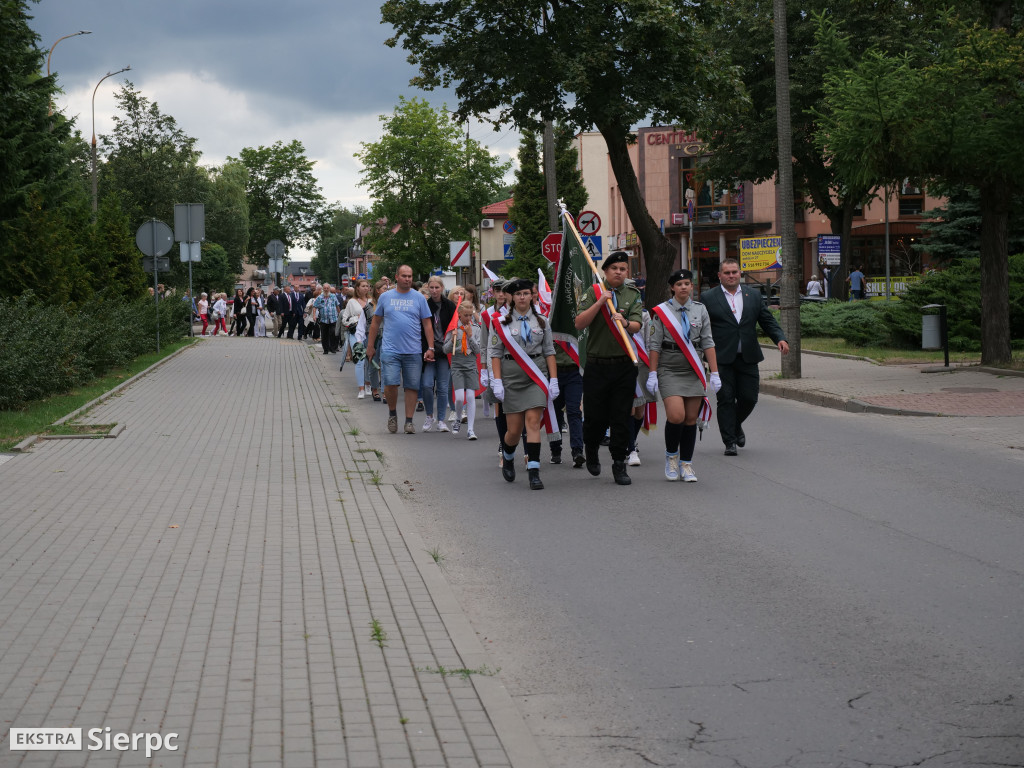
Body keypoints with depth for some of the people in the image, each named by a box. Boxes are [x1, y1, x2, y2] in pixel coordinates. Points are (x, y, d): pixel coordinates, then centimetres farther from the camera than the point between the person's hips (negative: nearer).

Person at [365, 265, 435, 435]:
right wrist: (370, 346, 12)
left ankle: (409, 421, 12)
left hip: (414, 351, 1)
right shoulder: (385, 297, 7)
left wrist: (431, 348, -1)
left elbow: (427, 324, 6)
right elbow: (375, 322, 13)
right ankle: (392, 412, 14)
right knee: (390, 383, -11)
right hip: (390, 350, -1)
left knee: (412, 386, 2)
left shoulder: (419, 298, 6)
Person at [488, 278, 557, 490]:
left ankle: (534, 473, -13)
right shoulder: (502, 323, 3)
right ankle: (507, 457, 36)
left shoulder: (541, 322, 9)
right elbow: (495, 353, 1)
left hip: (536, 377, 1)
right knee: (514, 429, 2)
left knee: (533, 421, -13)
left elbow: (549, 352, 8)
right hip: (512, 377, -1)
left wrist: (553, 380, 1)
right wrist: (497, 381, -7)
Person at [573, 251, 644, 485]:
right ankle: (591, 450, 32)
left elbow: (637, 325, -5)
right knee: (595, 417, 2)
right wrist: (600, 302, -15)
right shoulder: (593, 293, 3)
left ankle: (619, 464, 10)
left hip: (624, 367, 1)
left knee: (621, 418, 1)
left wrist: (625, 322, -27)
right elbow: (579, 324, -7)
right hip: (597, 366, -1)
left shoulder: (633, 295, 8)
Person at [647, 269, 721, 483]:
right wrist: (652, 374, -5)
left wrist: (714, 373, 3)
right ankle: (671, 455, 9)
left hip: (694, 373, 3)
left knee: (691, 419, 4)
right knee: (676, 416, -16)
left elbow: (708, 343, 8)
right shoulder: (661, 311, -1)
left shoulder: (700, 310, 7)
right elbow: (655, 345, -1)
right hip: (670, 371, -3)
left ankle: (686, 465, 14)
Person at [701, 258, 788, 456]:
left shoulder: (754, 295, 12)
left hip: (747, 358, 3)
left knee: (749, 398, 3)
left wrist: (780, 338, -4)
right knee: (726, 399, -3)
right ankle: (730, 441, 4)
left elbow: (768, 321, 12)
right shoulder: (708, 298, 2)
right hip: (722, 359, -3)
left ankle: (736, 425, 33)